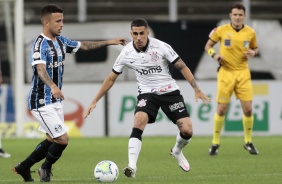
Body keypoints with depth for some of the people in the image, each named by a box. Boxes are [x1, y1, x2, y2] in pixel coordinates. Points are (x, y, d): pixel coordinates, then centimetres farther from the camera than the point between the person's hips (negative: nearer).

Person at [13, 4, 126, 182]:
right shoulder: (40, 44, -20)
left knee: (52, 140, 15)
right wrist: (53, 86, -54)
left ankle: (24, 167, 29)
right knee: (63, 139, -11)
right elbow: (40, 69, -36)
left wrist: (109, 42, 20)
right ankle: (46, 168, 14)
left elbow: (84, 45, 22)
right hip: (42, 102, -9)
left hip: (55, 100, 9)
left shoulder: (61, 41, 7)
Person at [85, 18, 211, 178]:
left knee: (187, 130, -10)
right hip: (147, 93, 0)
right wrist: (95, 101, 4)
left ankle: (177, 151, 27)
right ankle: (132, 166, -35)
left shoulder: (161, 47, -15)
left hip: (170, 91, 0)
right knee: (139, 121, -30)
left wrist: (197, 89, -11)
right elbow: (111, 79, 4)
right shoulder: (126, 54, -9)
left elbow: (182, 67, -6)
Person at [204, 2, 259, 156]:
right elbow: (208, 46, 7)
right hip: (226, 73, -2)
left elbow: (255, 48, 16)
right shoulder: (221, 30, -5)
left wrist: (253, 52, -7)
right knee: (221, 109, -3)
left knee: (248, 109, -2)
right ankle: (215, 143, 12)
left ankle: (248, 142, 18)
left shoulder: (250, 32, 0)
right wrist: (214, 54, -13)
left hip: (243, 73, 2)